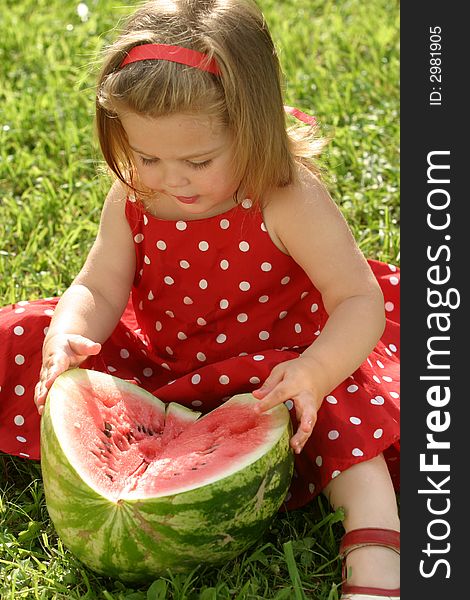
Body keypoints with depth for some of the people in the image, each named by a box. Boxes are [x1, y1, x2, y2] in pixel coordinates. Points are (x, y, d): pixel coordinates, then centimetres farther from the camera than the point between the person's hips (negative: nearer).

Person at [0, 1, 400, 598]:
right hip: (159, 356, 4)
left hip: (270, 365, -3)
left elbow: (359, 300, -25)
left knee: (338, 410, -32)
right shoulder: (133, 200, -11)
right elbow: (98, 289, -6)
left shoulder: (289, 204, -25)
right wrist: (67, 338, -29)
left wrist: (316, 371, -44)